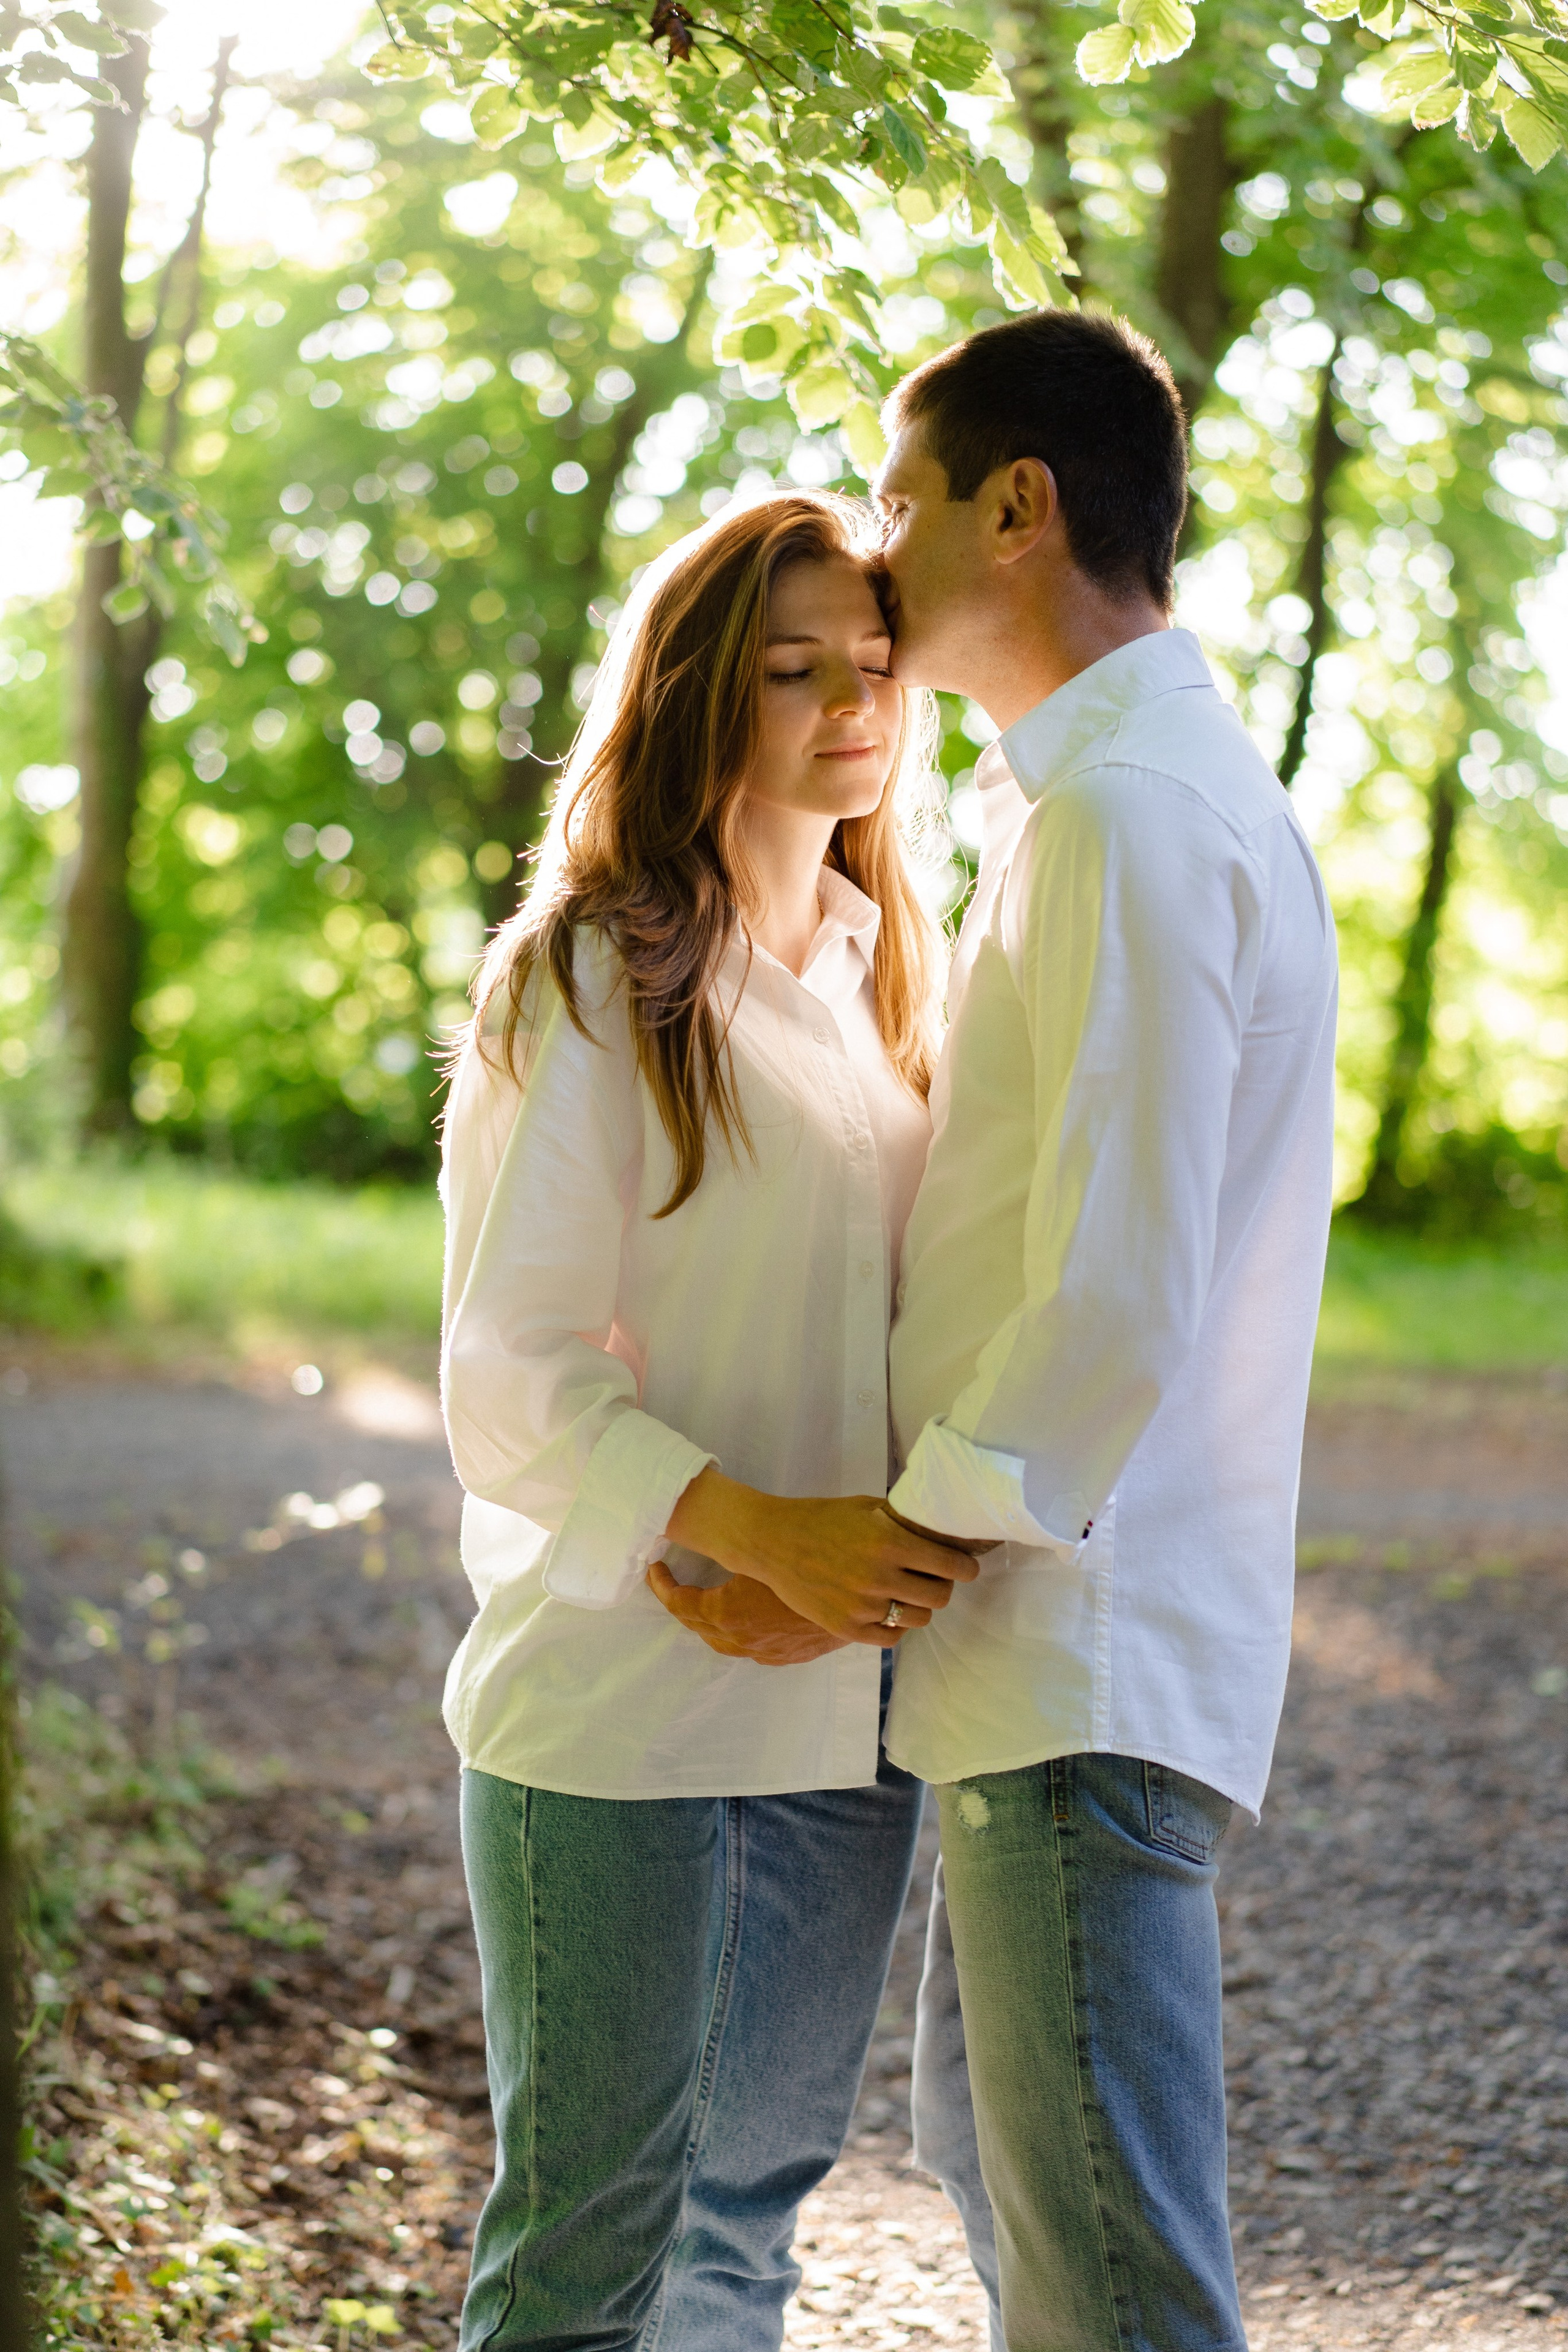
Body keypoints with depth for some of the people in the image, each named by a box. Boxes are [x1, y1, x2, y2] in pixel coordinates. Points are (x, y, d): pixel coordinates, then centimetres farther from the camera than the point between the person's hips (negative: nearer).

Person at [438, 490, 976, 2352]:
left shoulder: (887, 980, 14)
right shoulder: (587, 981, -5)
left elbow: (914, 1334, 12)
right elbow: (507, 1373, -11)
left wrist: (810, 1581, -7)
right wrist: (763, 1532, -25)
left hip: (846, 1702, 6)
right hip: (620, 1710, -6)